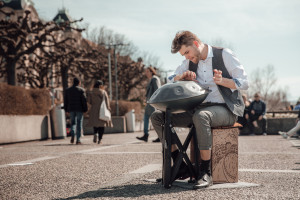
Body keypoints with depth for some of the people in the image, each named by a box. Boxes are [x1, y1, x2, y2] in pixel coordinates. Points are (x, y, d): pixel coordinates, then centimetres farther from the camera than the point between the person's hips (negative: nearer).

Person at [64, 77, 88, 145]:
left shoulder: (68, 90, 9)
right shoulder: (81, 90, -4)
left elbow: (66, 101, 10)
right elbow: (84, 100, -8)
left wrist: (66, 109, 14)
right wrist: (85, 109, -4)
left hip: (71, 109, 3)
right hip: (79, 109, -3)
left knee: (73, 122, 15)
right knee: (79, 124, 1)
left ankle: (72, 134, -10)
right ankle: (78, 140, -2)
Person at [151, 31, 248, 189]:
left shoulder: (224, 55, -3)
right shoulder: (190, 62, 13)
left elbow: (244, 82, -7)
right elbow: (171, 81, 18)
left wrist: (221, 80, -24)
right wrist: (183, 76, -4)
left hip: (226, 109, -6)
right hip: (199, 109, 7)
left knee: (201, 115, -42)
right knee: (157, 116, -7)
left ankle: (206, 173, -33)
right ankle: (180, 166, -5)